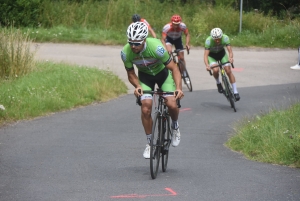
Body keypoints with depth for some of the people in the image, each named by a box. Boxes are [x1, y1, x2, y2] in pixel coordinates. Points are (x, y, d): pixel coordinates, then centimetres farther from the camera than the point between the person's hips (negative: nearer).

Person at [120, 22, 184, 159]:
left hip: (162, 72, -2)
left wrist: (178, 88, -40)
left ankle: (175, 126, 13)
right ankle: (150, 142, 3)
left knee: (172, 105, -21)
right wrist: (137, 86, -30)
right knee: (145, 108, -16)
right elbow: (130, 74, -10)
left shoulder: (156, 47, -36)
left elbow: (173, 68, -26)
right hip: (145, 75, 2)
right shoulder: (126, 52, -27)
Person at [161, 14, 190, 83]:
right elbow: (163, 39, -36)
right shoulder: (166, 27, -37)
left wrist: (187, 44, -33)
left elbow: (187, 35, -16)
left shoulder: (183, 26, -32)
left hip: (178, 39, 2)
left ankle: (185, 75, 13)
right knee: (169, 52, -30)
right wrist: (166, 48, -52)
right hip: (169, 39, -2)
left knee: (181, 58, -2)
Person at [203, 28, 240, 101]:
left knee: (228, 71, -13)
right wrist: (207, 65, -56)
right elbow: (206, 55, -38)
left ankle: (235, 92, -4)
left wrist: (231, 57, -59)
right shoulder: (208, 41, -35)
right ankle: (218, 83, 4)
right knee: (215, 70, -28)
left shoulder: (225, 38, -31)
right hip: (212, 55, -1)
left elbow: (230, 51, -36)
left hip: (221, 53, 1)